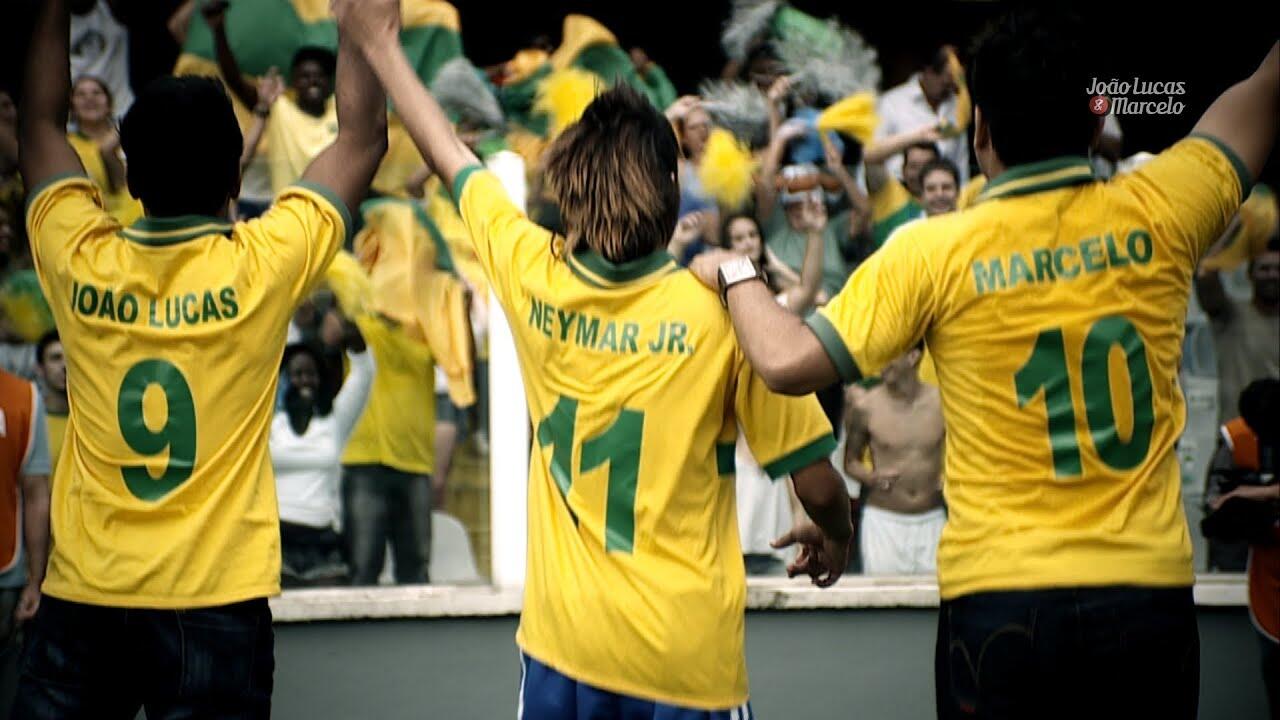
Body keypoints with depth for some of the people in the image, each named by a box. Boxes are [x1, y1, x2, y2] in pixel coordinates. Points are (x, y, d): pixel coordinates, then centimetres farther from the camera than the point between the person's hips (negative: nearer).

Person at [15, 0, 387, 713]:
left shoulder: (80, 265, -4)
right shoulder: (258, 270, -9)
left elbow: (41, 121, 14)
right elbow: (364, 133, 3)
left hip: (82, 602, 2)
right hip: (215, 602, -2)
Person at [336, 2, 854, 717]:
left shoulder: (534, 278, -4)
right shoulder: (722, 306, -13)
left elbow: (451, 156, 14)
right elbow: (817, 483, -6)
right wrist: (836, 537, 16)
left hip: (562, 642, 3)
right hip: (687, 657, -3)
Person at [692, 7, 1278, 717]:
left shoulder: (932, 252, -8)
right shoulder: (1156, 215, -2)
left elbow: (788, 362, -8)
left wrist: (734, 275, 10)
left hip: (1000, 597, -1)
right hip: (1151, 592, 2)